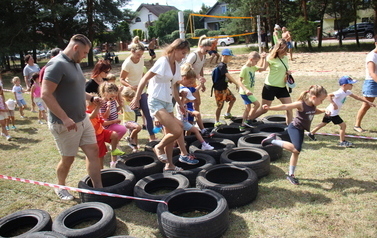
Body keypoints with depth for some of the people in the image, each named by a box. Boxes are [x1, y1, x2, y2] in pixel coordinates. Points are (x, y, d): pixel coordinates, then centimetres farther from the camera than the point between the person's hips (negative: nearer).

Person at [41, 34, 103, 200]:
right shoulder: (57, 64, -18)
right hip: (64, 124, -8)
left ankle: (98, 189, 14)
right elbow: (46, 94, -24)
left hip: (83, 119, 8)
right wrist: (65, 118, -26)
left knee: (93, 151, 5)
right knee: (68, 159, 8)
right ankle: (60, 188, 34)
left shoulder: (75, 64, 11)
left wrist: (91, 98, 6)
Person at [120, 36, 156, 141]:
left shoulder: (141, 59, -2)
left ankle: (152, 136, 14)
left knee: (148, 114, 5)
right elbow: (122, 79, -13)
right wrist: (131, 86, -29)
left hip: (142, 91, 6)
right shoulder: (127, 63, -18)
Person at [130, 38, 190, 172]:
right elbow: (144, 79, -15)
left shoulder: (176, 65, 10)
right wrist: (137, 99, -15)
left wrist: (180, 104, 23)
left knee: (170, 134, 14)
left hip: (168, 103, 9)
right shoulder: (162, 62, -14)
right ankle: (159, 147, 11)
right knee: (177, 131, -17)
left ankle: (169, 164, 26)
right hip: (156, 102, -9)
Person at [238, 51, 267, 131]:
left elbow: (263, 68, 14)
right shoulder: (244, 68, -17)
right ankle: (248, 120, 0)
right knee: (257, 104, -11)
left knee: (248, 108, 13)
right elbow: (240, 81, -20)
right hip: (245, 92, -9)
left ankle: (243, 125, 20)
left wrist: (264, 58, 7)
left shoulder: (253, 67, 8)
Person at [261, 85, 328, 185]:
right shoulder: (301, 104, -22)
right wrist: (270, 108, -35)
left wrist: (323, 110, 8)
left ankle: (291, 174, 27)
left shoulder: (313, 106, 2)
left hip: (301, 130, 8)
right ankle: (273, 140, -16)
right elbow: (285, 106, -27)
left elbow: (315, 111, 27)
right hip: (294, 128, -8)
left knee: (296, 152, 14)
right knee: (296, 149, -28)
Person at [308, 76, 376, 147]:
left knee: (324, 123, 21)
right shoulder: (340, 92, -23)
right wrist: (334, 104, -32)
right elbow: (329, 95, -34)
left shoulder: (347, 92, 7)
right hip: (332, 112, -10)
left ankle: (311, 133, 30)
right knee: (343, 125, -4)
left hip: (329, 111, 10)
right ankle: (342, 142, 6)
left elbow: (356, 97, 16)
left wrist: (368, 102, 18)